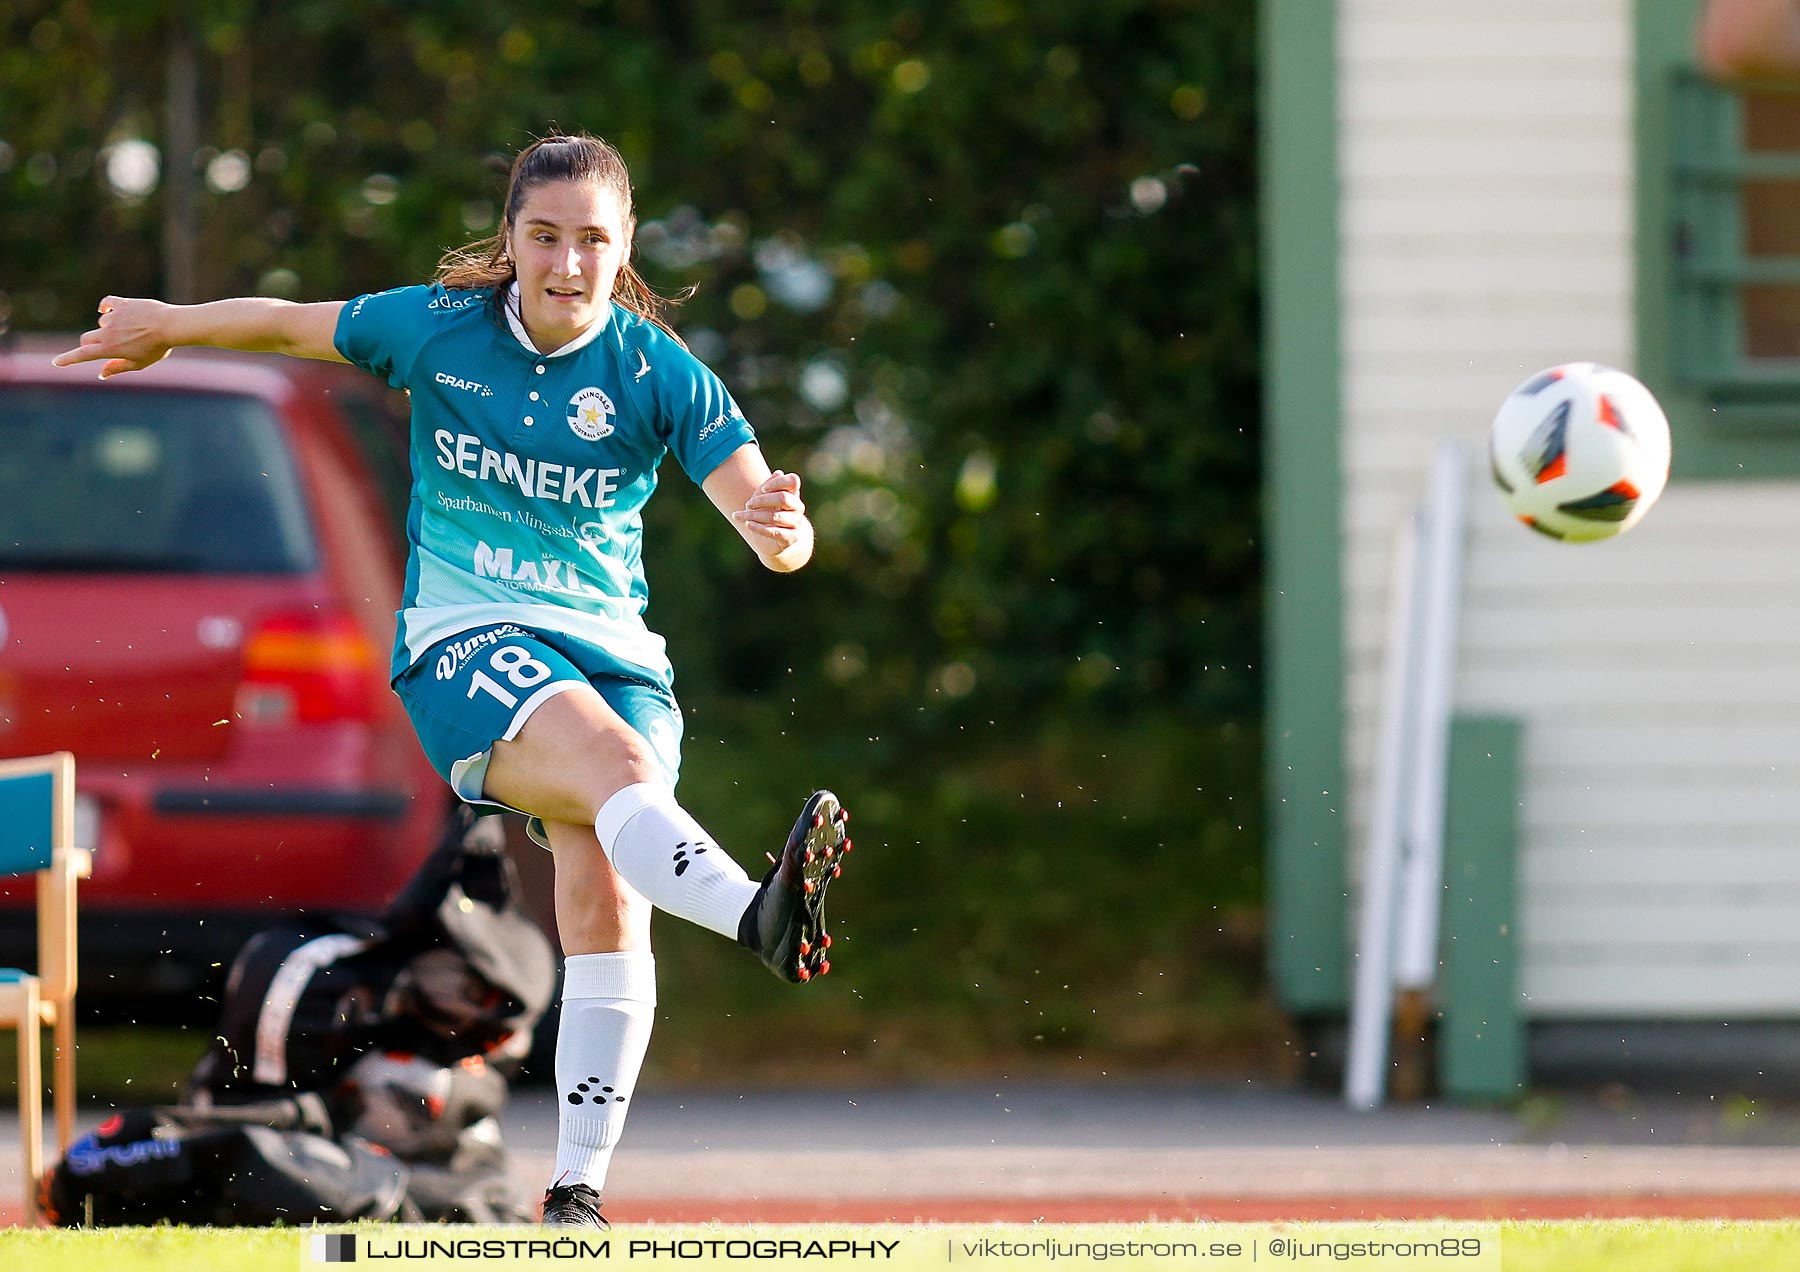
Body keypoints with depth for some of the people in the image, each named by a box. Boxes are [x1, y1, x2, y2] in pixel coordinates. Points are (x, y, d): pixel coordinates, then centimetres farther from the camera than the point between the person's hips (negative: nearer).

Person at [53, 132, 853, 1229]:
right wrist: (165, 327, 31)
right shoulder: (435, 327, -1)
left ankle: (581, 1187, -13)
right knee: (610, 757, -34)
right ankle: (760, 918, -64)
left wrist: (780, 526, -36)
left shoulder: (662, 375, -4)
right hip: (462, 638, -2)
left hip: (613, 652, 2)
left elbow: (773, 532, -13)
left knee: (605, 894, -20)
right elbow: (290, 323, 18)